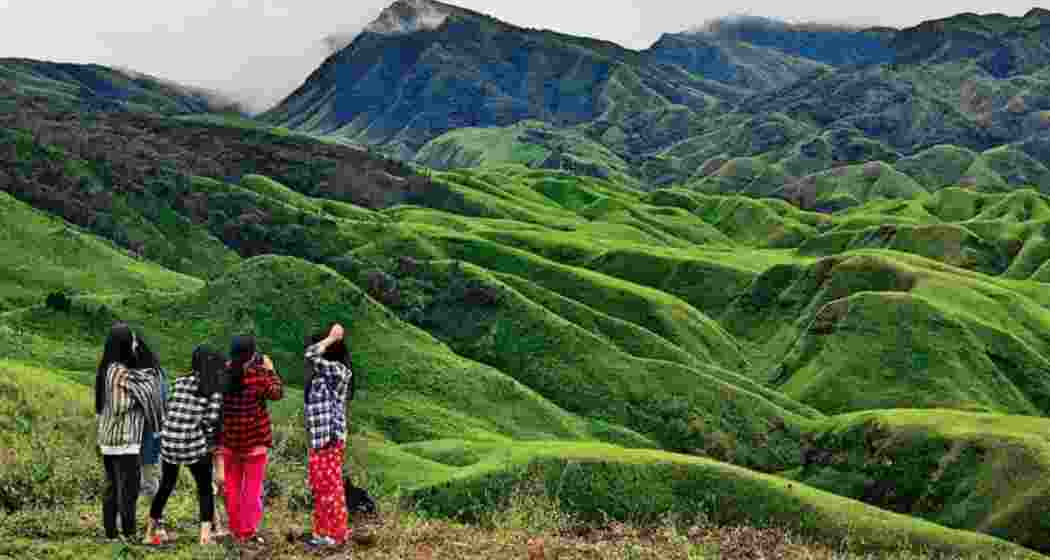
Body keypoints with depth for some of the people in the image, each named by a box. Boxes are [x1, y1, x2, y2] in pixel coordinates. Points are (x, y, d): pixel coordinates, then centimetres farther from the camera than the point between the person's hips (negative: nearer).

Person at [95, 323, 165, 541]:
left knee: (111, 487, 13)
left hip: (108, 437, 9)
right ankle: (129, 534, 0)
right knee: (128, 487, -3)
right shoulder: (122, 373, -19)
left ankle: (110, 532, 18)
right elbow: (147, 385, -12)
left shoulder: (106, 369, 7)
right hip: (125, 439, -9)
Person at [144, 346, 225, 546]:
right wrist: (211, 443, 6)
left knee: (166, 486, 21)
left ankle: (151, 529, 29)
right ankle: (205, 534, 1)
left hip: (169, 442, 5)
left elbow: (168, 411, 10)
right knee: (205, 489, 10)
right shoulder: (214, 389, -5)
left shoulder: (180, 381, 8)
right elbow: (210, 420, -9)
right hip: (194, 444, -4)